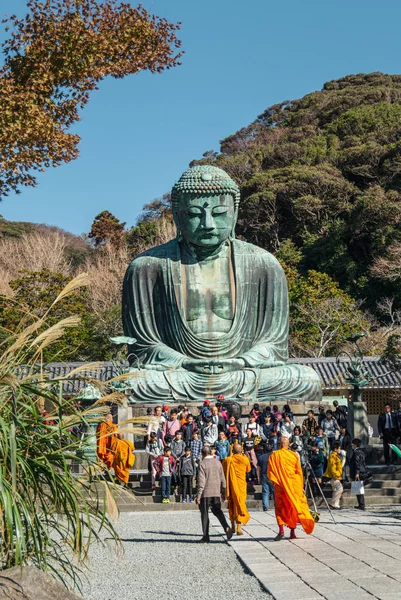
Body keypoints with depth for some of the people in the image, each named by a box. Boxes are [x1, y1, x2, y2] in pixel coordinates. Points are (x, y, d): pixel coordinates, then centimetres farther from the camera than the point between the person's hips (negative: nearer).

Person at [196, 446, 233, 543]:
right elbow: (222, 479, 9)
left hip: (206, 493, -4)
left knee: (204, 514, 5)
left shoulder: (202, 464, -10)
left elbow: (201, 481, -15)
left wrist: (198, 495, -11)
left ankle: (206, 537, 7)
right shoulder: (218, 463, 6)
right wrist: (223, 493, 18)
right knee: (217, 511, 15)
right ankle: (226, 527, -8)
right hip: (216, 492, 5)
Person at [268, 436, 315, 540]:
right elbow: (299, 472, 4)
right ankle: (292, 532, 9)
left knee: (280, 508, 6)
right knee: (294, 507, 10)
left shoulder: (273, 456, -2)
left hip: (280, 486, -1)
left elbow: (269, 473, -3)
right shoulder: (294, 455, 0)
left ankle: (281, 530, -12)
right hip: (293, 486, 1)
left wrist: (275, 482, 7)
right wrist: (300, 487, 11)